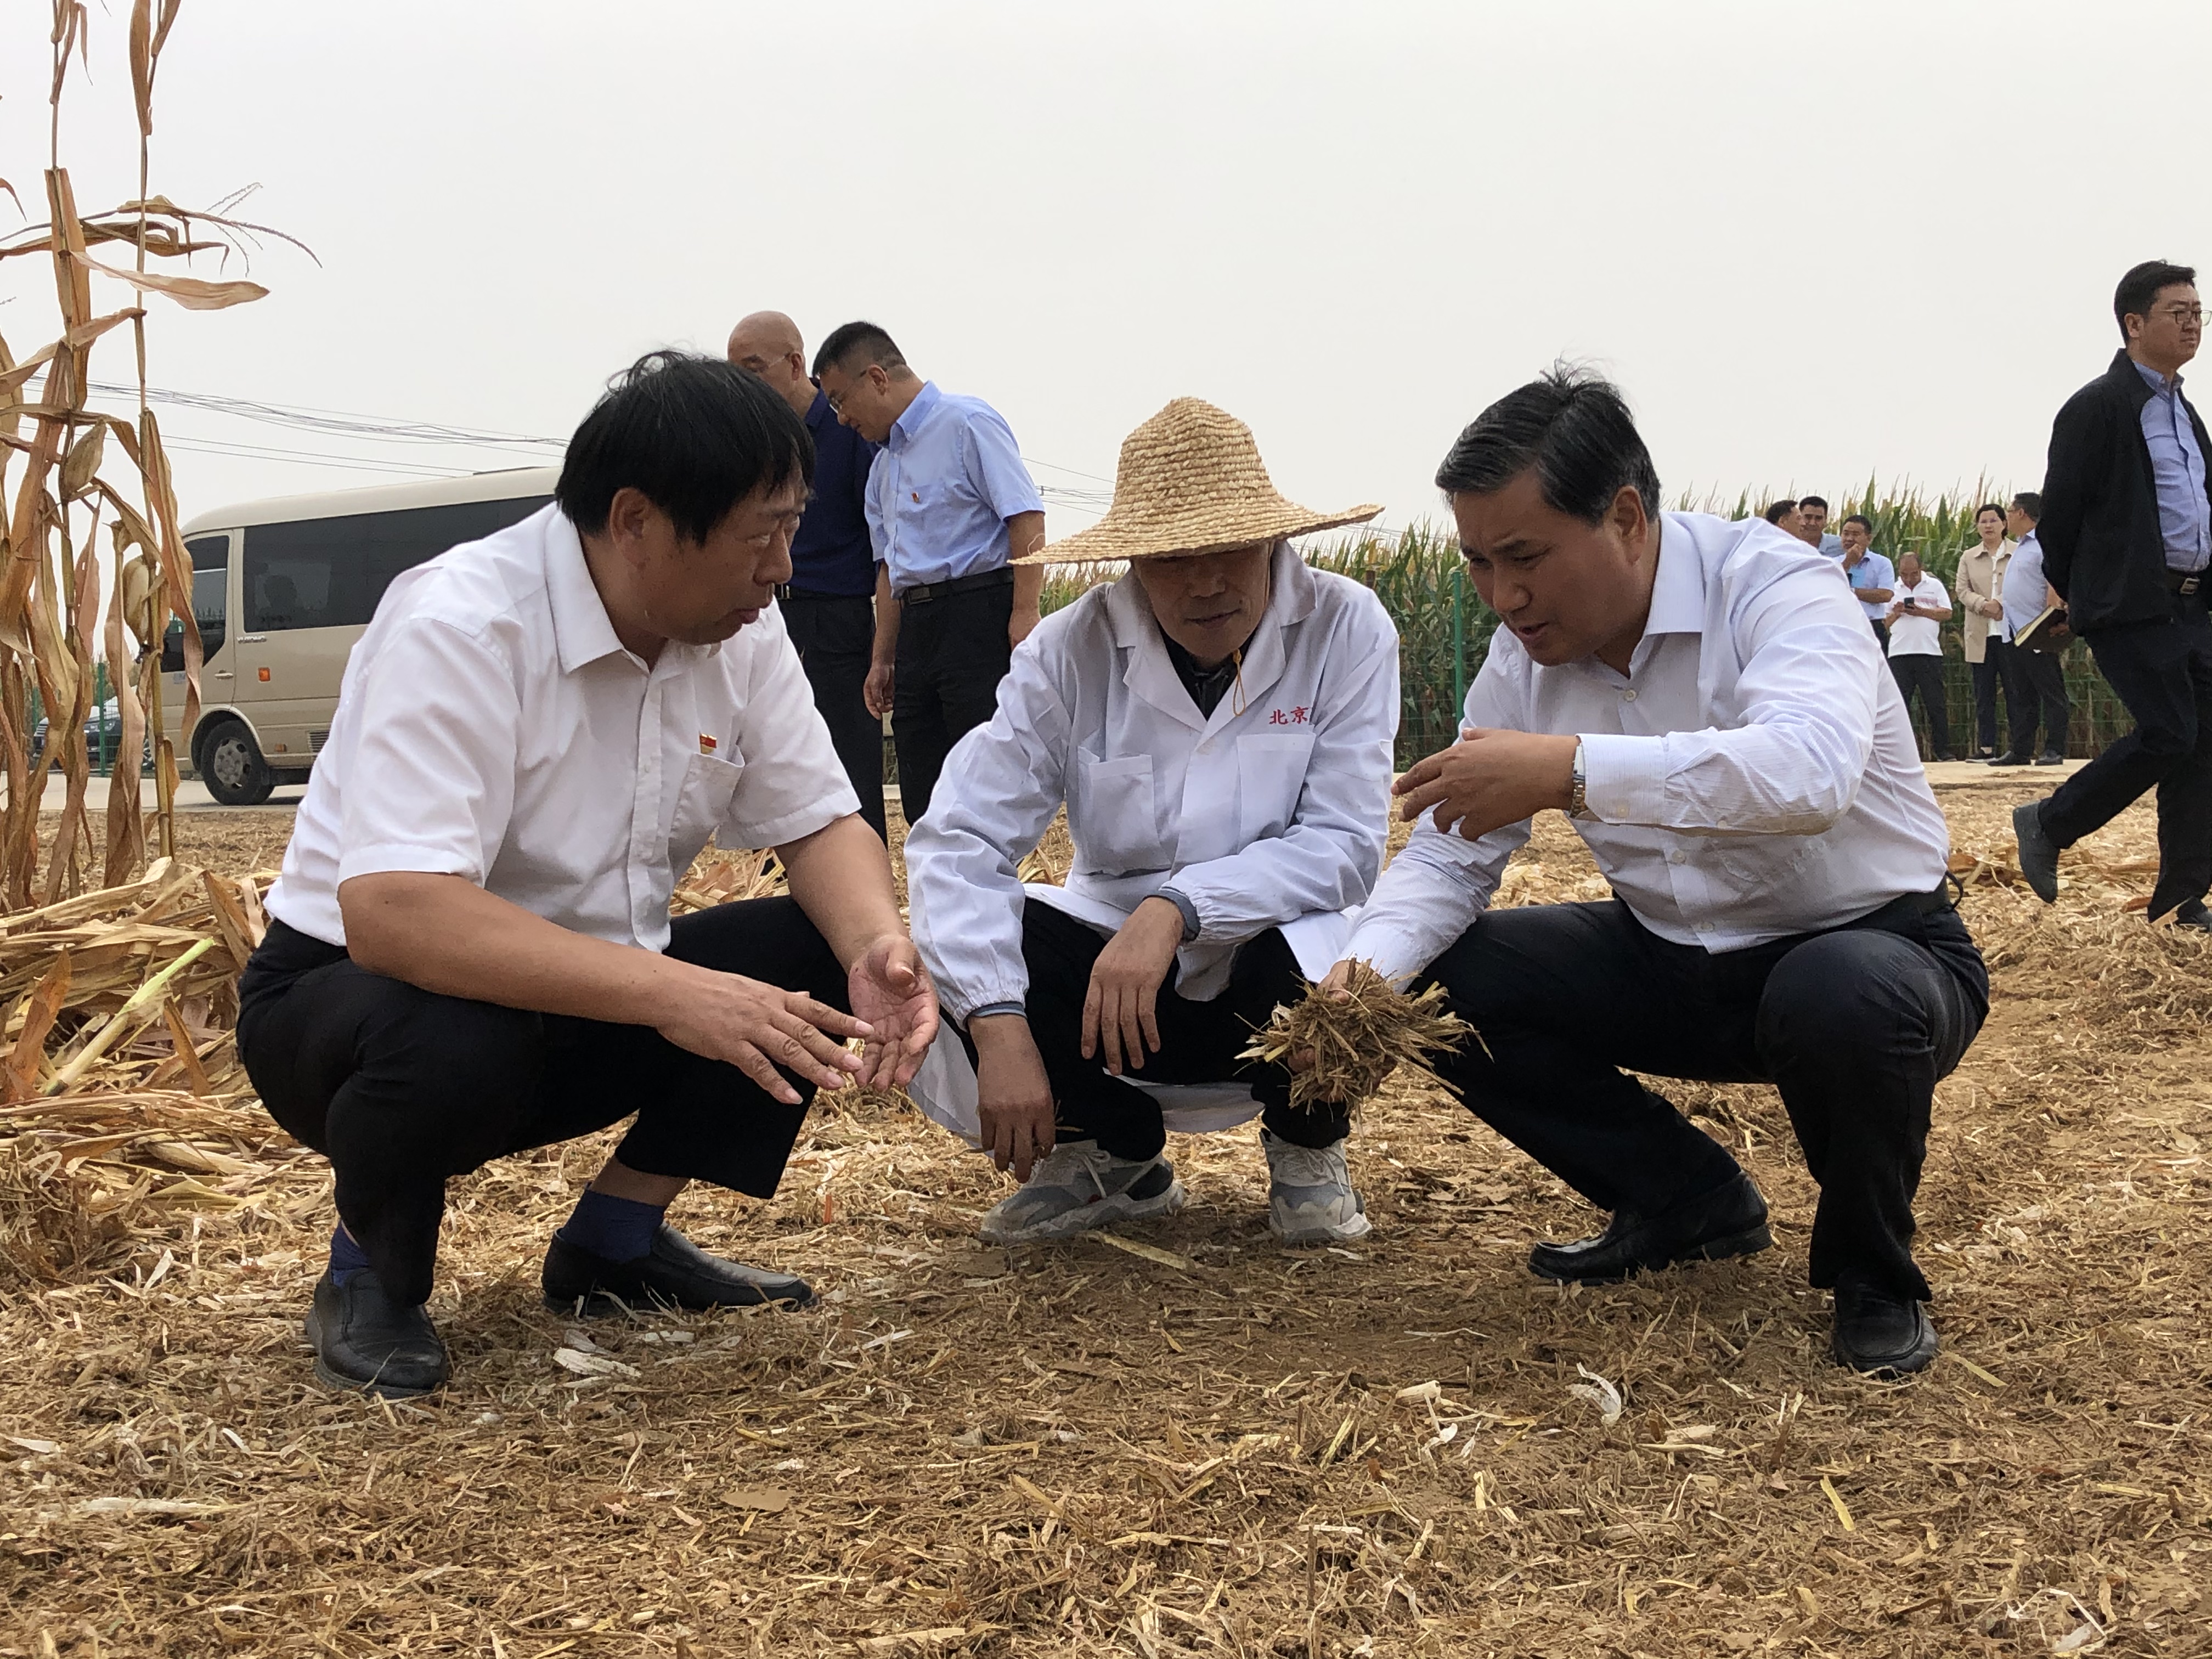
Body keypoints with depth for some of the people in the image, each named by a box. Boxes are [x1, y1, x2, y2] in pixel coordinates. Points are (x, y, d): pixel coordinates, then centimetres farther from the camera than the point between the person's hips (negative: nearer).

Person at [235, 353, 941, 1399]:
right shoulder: (461, 627, -27)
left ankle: (617, 1238, 4)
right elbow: (388, 910, -38)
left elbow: (819, 825, -2)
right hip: (349, 990, -6)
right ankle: (370, 1274, -5)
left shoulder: (742, 637, -4)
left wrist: (877, 948, -26)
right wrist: (669, 992, -46)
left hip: (590, 999, 7)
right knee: (451, 1046, -39)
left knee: (821, 954, -13)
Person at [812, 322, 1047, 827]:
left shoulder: (967, 423, -3)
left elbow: (1026, 517, -12)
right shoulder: (884, 466, 23)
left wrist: (1024, 614, -20)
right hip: (916, 626, 9)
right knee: (922, 797, 6)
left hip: (979, 616, -8)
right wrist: (883, 658, 21)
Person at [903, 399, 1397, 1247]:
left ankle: (1306, 1146, 2)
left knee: (1302, 952, -36)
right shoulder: (1072, 651, -10)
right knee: (973, 941, -25)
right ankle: (1121, 1158, 5)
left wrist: (1176, 907, -32)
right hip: (1117, 970, 2)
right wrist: (999, 1028, -31)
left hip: (1282, 962, -2)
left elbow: (1346, 845, -17)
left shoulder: (1345, 629, -13)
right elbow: (957, 839, -17)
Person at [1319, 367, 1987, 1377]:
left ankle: (1871, 1271, -6)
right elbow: (1450, 852, -1)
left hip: (1872, 945, -6)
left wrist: (1571, 767, -50)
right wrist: (1364, 972, -21)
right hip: (1675, 963, 6)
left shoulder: (1771, 585, -22)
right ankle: (1689, 1202, 9)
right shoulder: (1527, 654, -3)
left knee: (1842, 998, -40)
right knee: (1436, 984, -9)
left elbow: (1809, 770, -42)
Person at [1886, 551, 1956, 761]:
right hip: (1899, 654, 1)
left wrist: (1922, 612, -10)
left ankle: (1942, 750, 6)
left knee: (1936, 704, 1)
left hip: (1929, 653, -1)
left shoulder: (1934, 586, 9)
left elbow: (1947, 614, 2)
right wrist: (1896, 613, -10)